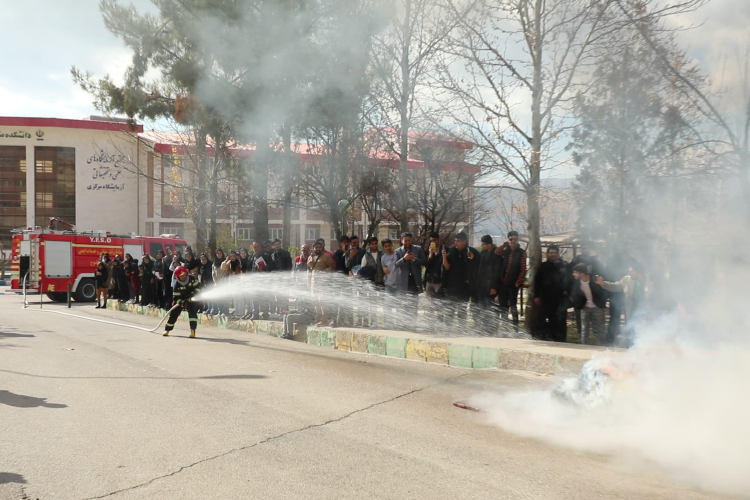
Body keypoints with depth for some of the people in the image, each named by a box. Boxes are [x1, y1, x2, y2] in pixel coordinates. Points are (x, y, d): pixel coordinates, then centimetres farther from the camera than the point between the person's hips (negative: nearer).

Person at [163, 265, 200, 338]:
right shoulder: (177, 285, -19)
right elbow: (176, 297, -19)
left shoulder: (192, 279, -19)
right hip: (180, 300, 1)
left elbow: (198, 286, -10)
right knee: (174, 313, 2)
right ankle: (167, 329, 20)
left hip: (191, 299, -1)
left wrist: (193, 295, -22)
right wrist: (182, 302, -36)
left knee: (192, 312, -21)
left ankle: (193, 330, -22)